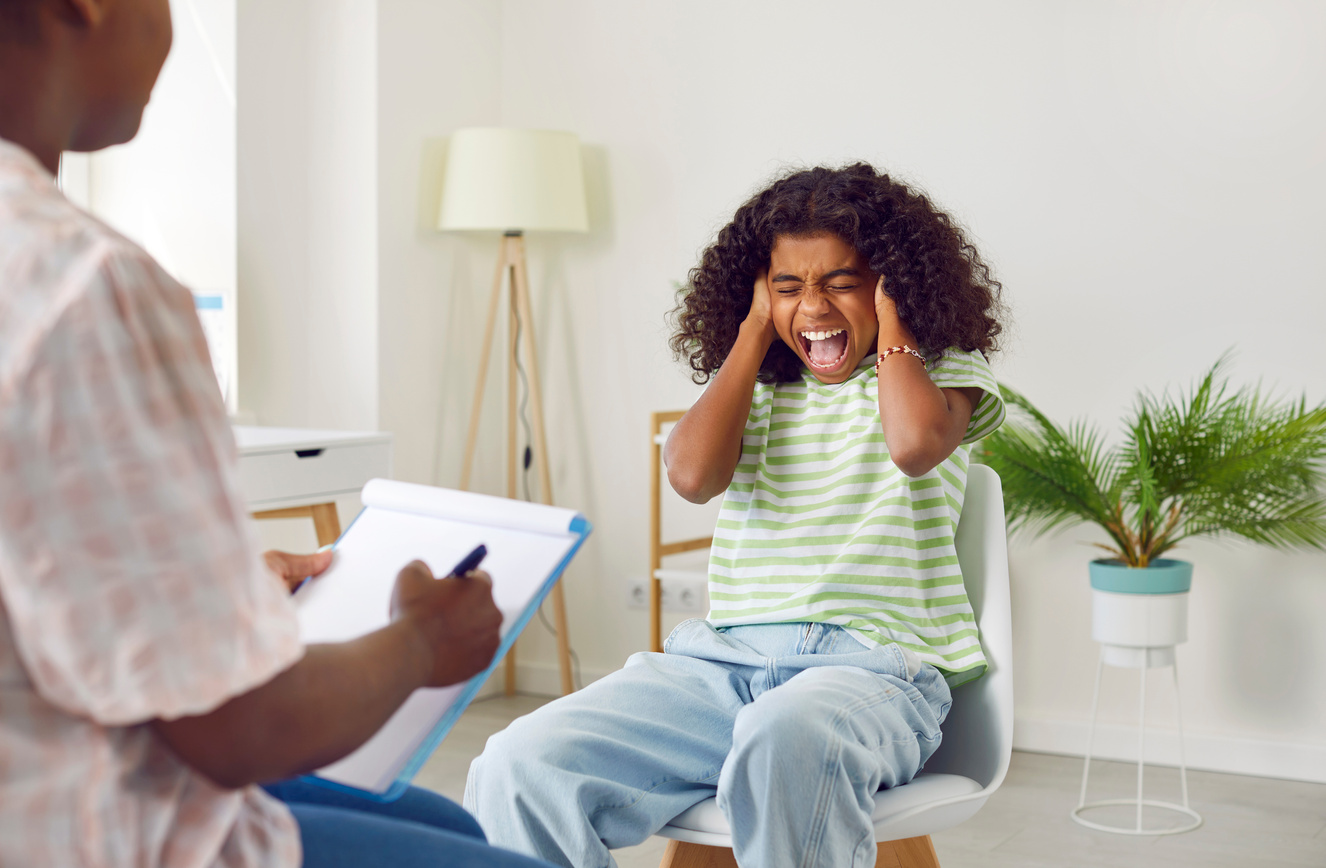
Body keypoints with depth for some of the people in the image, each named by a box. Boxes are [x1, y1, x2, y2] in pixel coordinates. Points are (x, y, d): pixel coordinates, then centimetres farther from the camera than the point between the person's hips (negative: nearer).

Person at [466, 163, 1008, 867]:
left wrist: (889, 318, 1)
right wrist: (757, 330, 8)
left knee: (787, 739, -43)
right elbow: (693, 475, -1)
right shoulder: (752, 382, 21)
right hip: (724, 658, 4)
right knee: (519, 767, -23)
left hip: (871, 664, -3)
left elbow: (916, 444, -15)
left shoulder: (942, 370, 11)